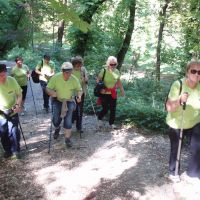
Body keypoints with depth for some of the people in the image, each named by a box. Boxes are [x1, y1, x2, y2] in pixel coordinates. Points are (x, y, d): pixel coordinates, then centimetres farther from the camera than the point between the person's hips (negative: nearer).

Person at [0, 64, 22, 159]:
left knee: (13, 131, -2)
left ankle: (16, 150, 19)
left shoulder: (12, 80, -15)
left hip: (13, 111, 0)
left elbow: (19, 94, -3)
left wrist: (18, 105, -19)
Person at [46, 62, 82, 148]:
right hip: (57, 100, 0)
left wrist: (79, 96, -23)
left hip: (69, 101, 0)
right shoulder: (56, 77, -18)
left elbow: (79, 90, -1)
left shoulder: (74, 79, -14)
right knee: (56, 119, -4)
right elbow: (48, 88, -13)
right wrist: (51, 92, -35)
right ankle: (57, 128, 35)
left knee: (68, 120, -9)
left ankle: (67, 138, 9)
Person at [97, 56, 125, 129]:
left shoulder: (117, 71, 1)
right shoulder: (104, 71, -13)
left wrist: (122, 90, 10)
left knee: (113, 109, 6)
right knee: (105, 109, 0)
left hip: (113, 93, 4)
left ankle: (111, 123, 22)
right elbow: (98, 80, -7)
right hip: (105, 93, -4)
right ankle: (99, 118, 31)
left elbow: (118, 82, 13)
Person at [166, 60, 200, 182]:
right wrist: (179, 100, -40)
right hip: (176, 125, -2)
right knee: (175, 150, 12)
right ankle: (173, 172, 39)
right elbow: (169, 108, -24)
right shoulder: (178, 85, -22)